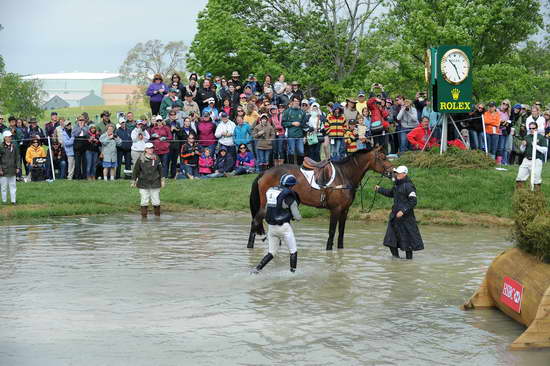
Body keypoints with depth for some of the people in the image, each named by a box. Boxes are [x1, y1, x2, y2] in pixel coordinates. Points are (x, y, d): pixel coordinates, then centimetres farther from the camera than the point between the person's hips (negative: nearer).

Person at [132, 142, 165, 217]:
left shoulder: (156, 158, 3)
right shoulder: (141, 159, -2)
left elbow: (160, 169, 10)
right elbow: (136, 170, 4)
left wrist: (162, 180, 12)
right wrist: (134, 180, 6)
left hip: (155, 183, 1)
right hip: (143, 183, -1)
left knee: (156, 201, 3)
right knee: (144, 201, 0)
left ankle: (157, 216, 17)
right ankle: (144, 216, 9)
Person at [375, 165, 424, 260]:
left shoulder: (408, 186, -16)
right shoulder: (397, 185, 11)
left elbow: (413, 202, -20)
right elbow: (390, 193, 31)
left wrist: (403, 211, -24)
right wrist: (379, 189, 27)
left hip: (405, 216, -9)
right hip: (395, 215, 9)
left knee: (407, 237, 1)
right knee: (391, 237, 11)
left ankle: (409, 257, 13)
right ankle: (395, 256, 22)